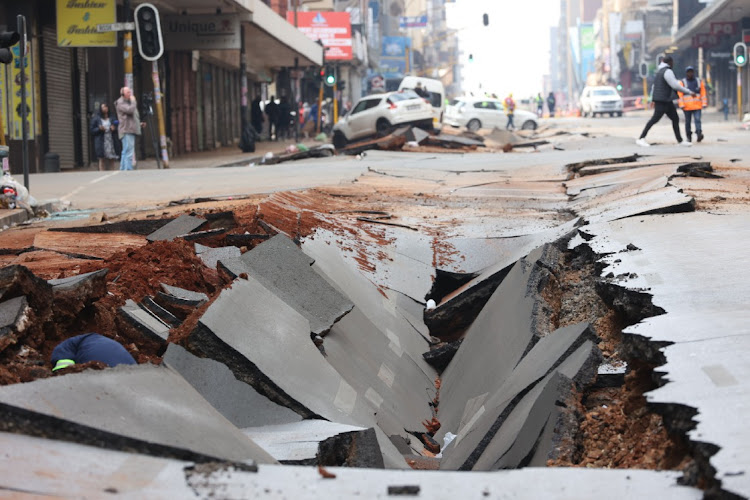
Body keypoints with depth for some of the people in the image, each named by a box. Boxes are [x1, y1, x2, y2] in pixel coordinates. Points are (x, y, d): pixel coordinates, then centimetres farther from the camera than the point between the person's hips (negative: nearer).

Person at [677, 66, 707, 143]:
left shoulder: (699, 82, 11)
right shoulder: (682, 82, 4)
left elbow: (703, 93, 9)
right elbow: (680, 95, -2)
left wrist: (704, 104, 1)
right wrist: (682, 105, -11)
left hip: (697, 106, 0)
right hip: (687, 107, 0)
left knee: (697, 120, -15)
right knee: (688, 122, 5)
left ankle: (699, 134, -25)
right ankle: (689, 136, 13)